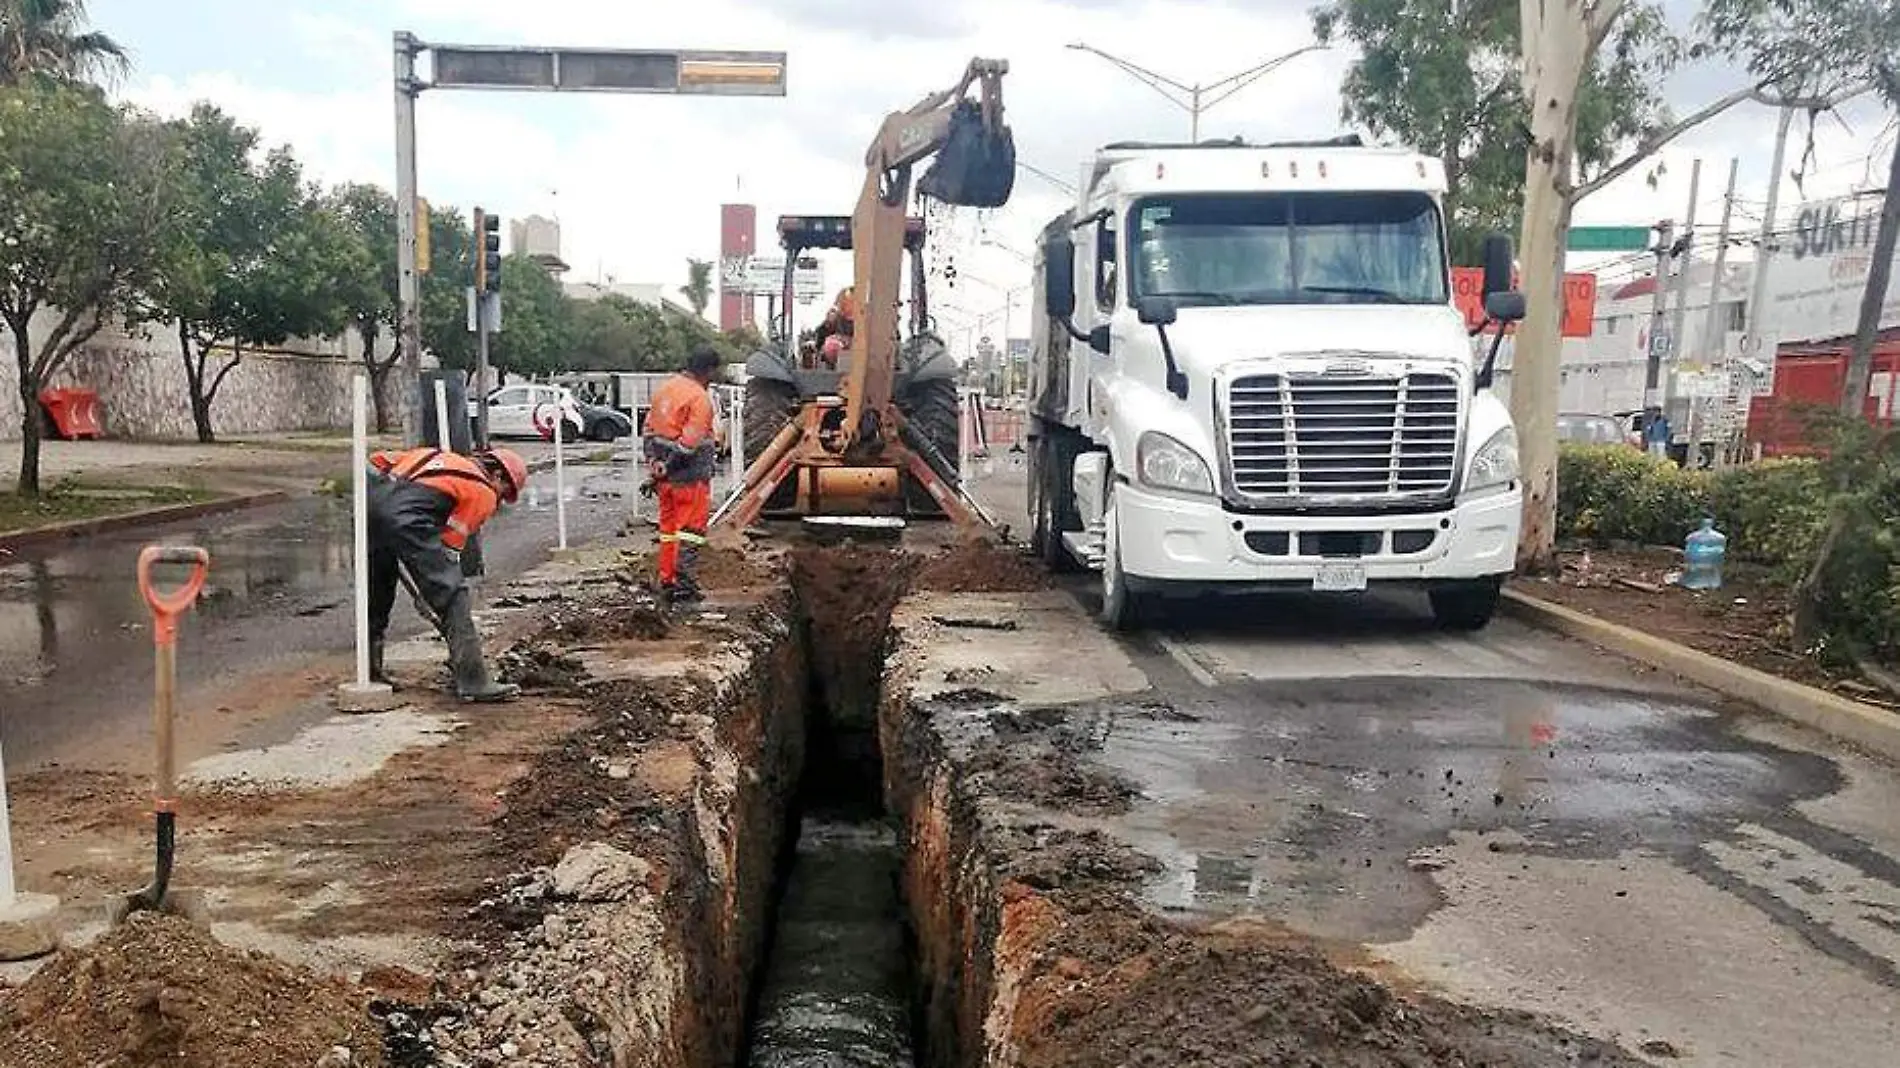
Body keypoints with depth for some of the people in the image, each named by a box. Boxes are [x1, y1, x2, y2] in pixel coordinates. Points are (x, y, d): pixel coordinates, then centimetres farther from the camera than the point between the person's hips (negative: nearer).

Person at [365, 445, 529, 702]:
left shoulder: (441, 458, 33)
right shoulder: (484, 492, 13)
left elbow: (378, 460, 27)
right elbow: (451, 544, 9)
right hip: (406, 516, -8)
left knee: (377, 589, 24)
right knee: (452, 594, -2)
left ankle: (369, 672, 34)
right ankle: (474, 681, -4)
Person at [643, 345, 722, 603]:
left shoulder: (665, 388, 10)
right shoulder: (700, 398, -16)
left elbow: (649, 430, 14)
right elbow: (689, 443, -21)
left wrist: (654, 465, 13)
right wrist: (668, 467, -11)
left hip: (666, 474, 8)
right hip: (690, 476, -8)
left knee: (669, 529, 15)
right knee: (690, 530, -1)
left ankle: (667, 582, 20)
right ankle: (683, 585, -1)